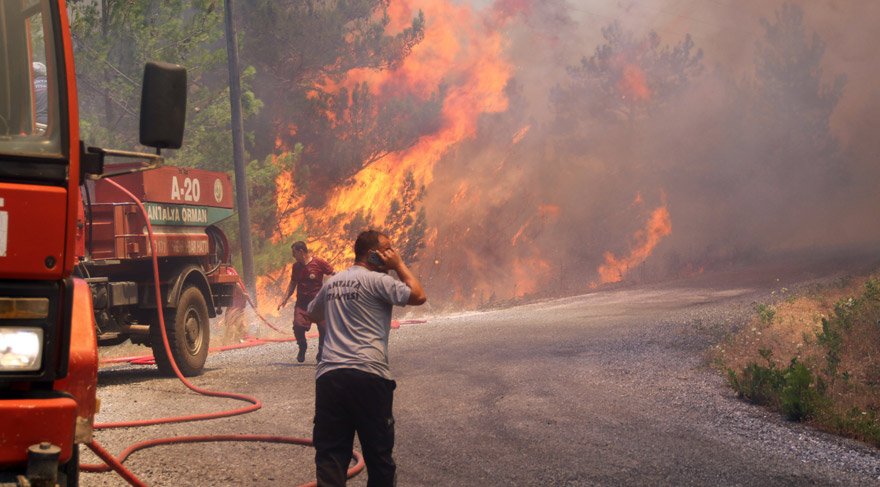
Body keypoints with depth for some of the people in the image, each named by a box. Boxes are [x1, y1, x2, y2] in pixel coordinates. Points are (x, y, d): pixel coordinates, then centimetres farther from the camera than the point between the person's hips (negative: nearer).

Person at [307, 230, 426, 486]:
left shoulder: (332, 282, 18)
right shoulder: (377, 280, -2)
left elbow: (312, 313, 34)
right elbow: (418, 296, -5)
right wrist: (399, 265, 6)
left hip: (329, 375, 5)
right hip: (368, 375, -5)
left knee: (330, 455, 1)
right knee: (378, 453, 5)